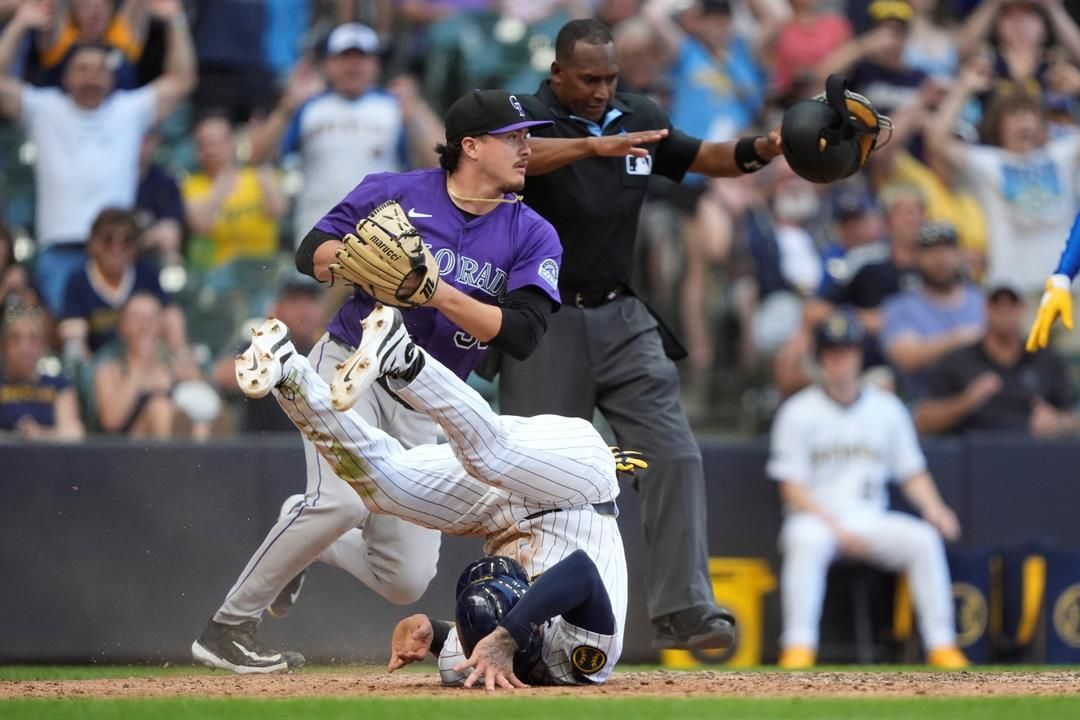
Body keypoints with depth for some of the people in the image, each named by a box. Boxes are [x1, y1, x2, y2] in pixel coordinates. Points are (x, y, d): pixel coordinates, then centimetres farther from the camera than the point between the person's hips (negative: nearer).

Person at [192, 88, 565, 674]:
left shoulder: (533, 237, 0)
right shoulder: (396, 193, -4)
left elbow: (521, 335, -12)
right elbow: (311, 255, 0)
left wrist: (444, 295, -24)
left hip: (425, 406, 4)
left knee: (406, 582, -3)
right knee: (343, 499, -30)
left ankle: (301, 537, 27)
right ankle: (228, 626, -15)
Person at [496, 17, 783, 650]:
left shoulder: (638, 118, 6)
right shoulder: (530, 116, -11)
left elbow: (704, 157, 15)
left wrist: (755, 152, -7)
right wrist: (596, 145, -48)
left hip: (621, 319, 4)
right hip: (546, 320, -4)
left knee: (675, 454, -8)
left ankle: (684, 610, -9)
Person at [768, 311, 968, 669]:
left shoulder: (887, 408, 12)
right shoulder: (799, 412, 1)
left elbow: (912, 472, 13)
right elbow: (792, 488, -4)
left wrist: (932, 507, -10)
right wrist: (836, 527, -18)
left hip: (872, 519, 3)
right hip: (816, 518, -3)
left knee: (924, 539, -25)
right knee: (807, 542, -38)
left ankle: (941, 644, -25)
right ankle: (798, 646, -41)